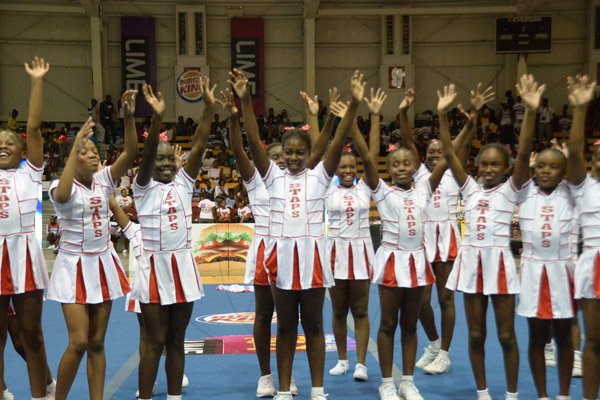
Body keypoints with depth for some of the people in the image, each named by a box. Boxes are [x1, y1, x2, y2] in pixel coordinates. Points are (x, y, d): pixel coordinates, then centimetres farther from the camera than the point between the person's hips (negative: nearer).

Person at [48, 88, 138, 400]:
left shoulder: (104, 180, 2)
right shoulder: (63, 186, -9)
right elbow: (62, 195, -35)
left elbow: (131, 153, -11)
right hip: (74, 266, -4)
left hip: (103, 264, 4)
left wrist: (129, 116, -25)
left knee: (97, 343, 9)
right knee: (79, 342, -9)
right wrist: (75, 145, -34)